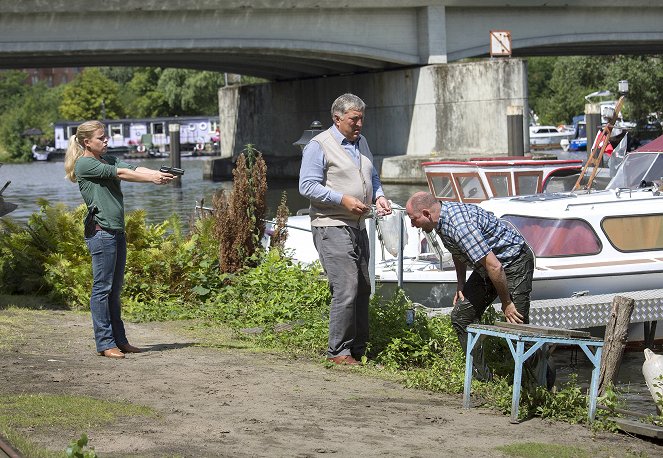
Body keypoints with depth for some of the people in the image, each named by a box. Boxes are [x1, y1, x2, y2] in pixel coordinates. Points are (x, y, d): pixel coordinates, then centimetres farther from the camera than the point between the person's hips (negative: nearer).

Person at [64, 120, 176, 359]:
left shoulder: (108, 159, 18)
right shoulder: (84, 164, -7)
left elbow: (133, 168, 3)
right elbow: (119, 173, -16)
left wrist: (159, 174, -14)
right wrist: (152, 179, -20)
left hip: (117, 231, 9)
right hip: (100, 231, -9)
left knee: (115, 289, 11)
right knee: (102, 288, -5)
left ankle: (119, 340, 16)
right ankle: (105, 343, -3)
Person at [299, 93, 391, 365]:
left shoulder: (361, 143, 18)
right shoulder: (319, 146, -8)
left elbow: (372, 177, 28)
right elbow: (307, 186, -13)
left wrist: (378, 196, 7)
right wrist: (343, 199, -20)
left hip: (358, 227, 9)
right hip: (332, 227, -8)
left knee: (362, 290, 9)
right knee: (346, 289, -14)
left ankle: (359, 349, 17)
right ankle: (338, 351, -7)